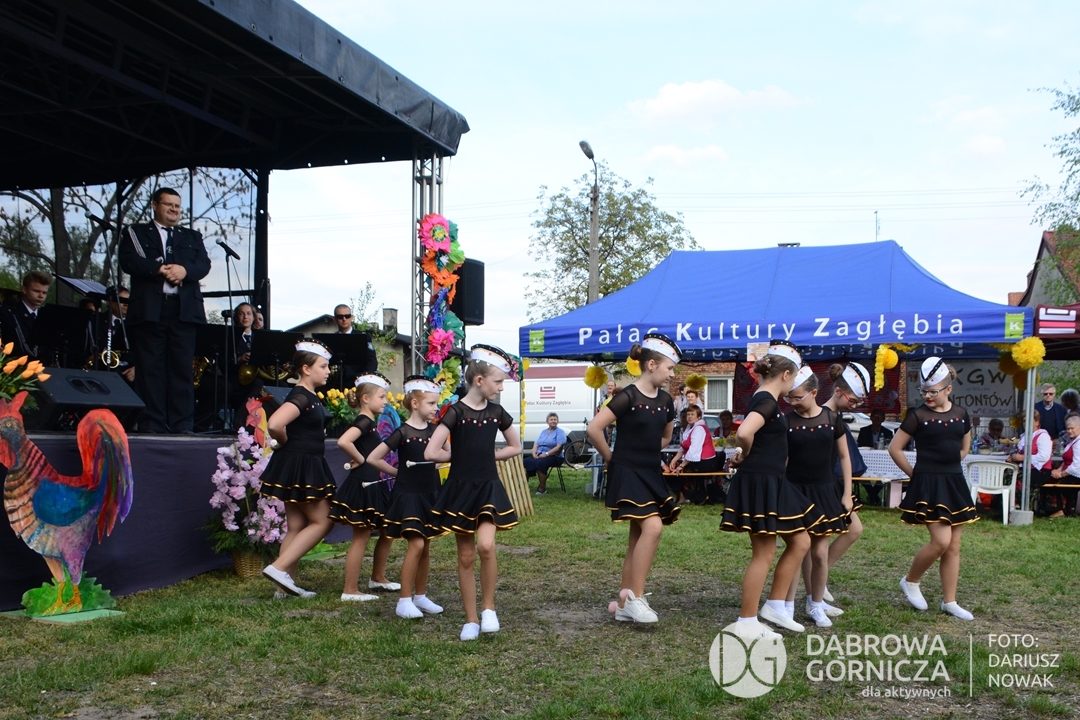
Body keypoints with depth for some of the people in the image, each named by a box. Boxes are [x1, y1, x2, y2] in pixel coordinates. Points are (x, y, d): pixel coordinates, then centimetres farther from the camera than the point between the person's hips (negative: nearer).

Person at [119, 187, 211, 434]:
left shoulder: (192, 237, 22)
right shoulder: (136, 233, 14)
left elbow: (204, 264, 6)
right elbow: (128, 261, -3)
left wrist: (184, 270, -15)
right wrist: (159, 269, -17)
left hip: (184, 310, 2)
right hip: (149, 310, -2)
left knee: (182, 368, -1)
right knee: (150, 369, -3)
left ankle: (182, 425, 1)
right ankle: (151, 426, 0)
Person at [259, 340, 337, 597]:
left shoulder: (311, 397, 12)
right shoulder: (300, 397, -18)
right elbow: (274, 424, -33)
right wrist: (284, 443, -14)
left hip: (307, 468, 10)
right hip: (298, 468, -10)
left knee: (297, 526, 11)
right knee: (322, 521, -5)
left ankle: (286, 581, 16)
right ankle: (279, 567, -7)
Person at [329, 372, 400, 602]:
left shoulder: (371, 424, 15)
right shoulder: (363, 421, -14)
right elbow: (343, 441, -32)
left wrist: (397, 472, 17)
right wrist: (359, 459, -18)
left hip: (373, 486, 10)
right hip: (362, 486, -10)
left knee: (388, 532, 17)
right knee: (361, 537, -4)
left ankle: (378, 578, 31)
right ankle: (350, 591, 3)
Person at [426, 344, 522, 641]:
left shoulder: (497, 412, 4)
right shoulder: (456, 412, -10)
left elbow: (515, 447, 17)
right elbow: (431, 453, -17)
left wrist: (487, 455, 4)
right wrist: (460, 456, -3)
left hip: (489, 488, 2)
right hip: (461, 489, -2)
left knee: (486, 545, -19)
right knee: (466, 556, 5)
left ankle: (488, 607, 1)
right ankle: (471, 619, 17)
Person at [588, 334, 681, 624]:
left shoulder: (665, 401, 7)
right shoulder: (628, 396, -15)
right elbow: (593, 429, -19)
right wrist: (610, 457, -7)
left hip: (652, 474, 8)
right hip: (628, 473, -8)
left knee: (639, 537, 8)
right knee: (652, 526, -21)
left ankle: (623, 604, 16)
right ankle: (635, 596, -12)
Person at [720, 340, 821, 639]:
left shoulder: (764, 401, 14)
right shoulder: (767, 402, -17)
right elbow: (744, 433, -34)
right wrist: (745, 457, -14)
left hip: (771, 485, 10)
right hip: (760, 484, -10)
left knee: (800, 543, 15)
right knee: (764, 555, -3)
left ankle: (775, 607, 21)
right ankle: (747, 623, 6)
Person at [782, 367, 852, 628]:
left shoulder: (832, 419, -1)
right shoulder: (787, 421, -5)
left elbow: (844, 457, 6)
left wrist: (847, 493, 3)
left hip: (824, 492, 1)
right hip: (795, 491, -1)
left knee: (820, 552, 5)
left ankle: (816, 605, 20)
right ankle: (788, 606, 6)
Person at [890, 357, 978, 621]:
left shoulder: (961, 414, 5)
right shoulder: (918, 415, -8)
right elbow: (894, 448, -4)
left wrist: (948, 467, 12)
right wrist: (915, 474, 0)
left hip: (954, 483, 5)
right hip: (928, 484, -5)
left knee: (953, 546, 7)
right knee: (941, 540, -14)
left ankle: (949, 602, 15)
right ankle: (910, 581, 9)